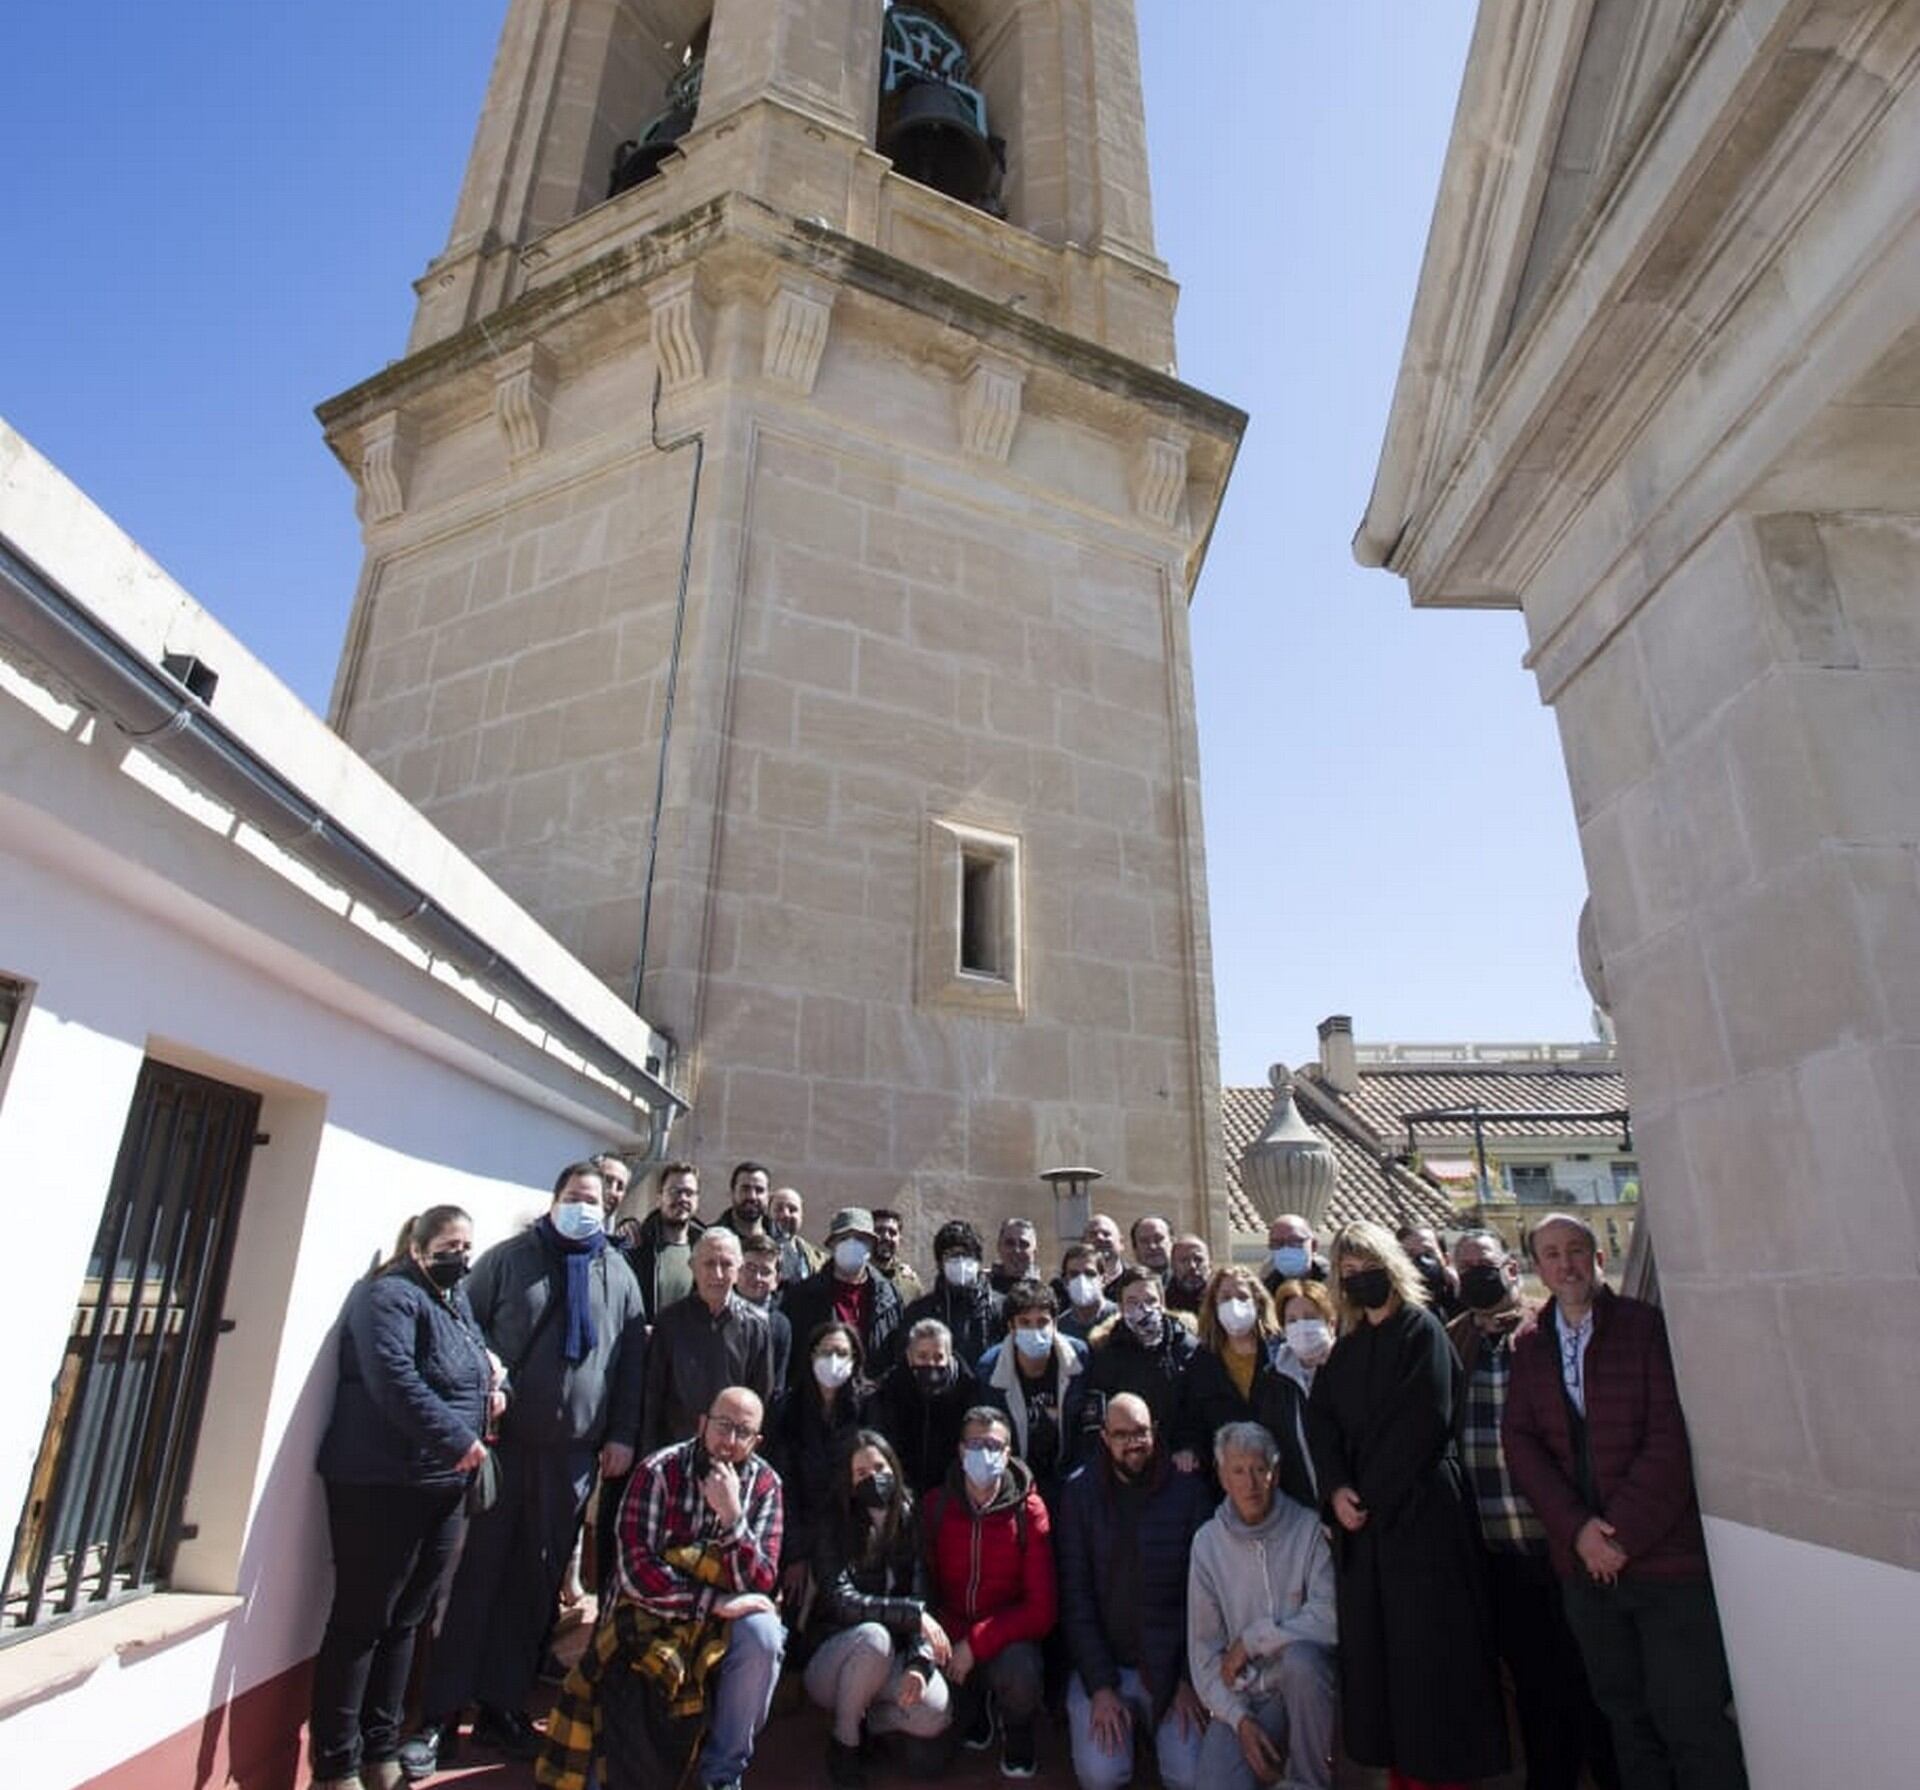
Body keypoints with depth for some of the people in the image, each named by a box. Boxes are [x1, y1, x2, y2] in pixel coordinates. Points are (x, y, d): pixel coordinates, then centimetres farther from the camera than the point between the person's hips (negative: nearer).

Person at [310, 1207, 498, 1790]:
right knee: (361, 1621, 3)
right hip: (381, 1485, -8)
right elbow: (394, 1379, -25)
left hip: (444, 1487, 8)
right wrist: (457, 1439, -23)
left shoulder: (457, 1303, 15)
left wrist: (491, 1381, 3)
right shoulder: (389, 1296, -12)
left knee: (405, 1622, 16)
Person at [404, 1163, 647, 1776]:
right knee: (475, 1573, 3)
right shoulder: (508, 1258, 2)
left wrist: (622, 1436, 4)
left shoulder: (619, 1275, 8)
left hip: (574, 1451, 2)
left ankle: (502, 1706, 23)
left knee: (537, 1581, 9)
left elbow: (633, 1358, 9)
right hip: (499, 1439, -2)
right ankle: (440, 1717, 15)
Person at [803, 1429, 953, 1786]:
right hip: (833, 1659, -3)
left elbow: (926, 1598, -6)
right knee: (873, 1636, -35)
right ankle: (844, 1741, -10)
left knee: (937, 1711, -26)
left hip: (890, 1662, 3)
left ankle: (872, 1720, 6)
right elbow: (842, 1601, -21)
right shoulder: (833, 1529, -10)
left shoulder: (912, 1523, -1)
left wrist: (920, 1662, -25)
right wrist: (914, 1613, -28)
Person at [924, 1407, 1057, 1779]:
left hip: (1007, 1639, -2)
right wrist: (955, 1640, -17)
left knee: (1019, 1672, -33)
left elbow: (1041, 1608, -11)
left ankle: (1017, 1734, 5)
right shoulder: (935, 1506, -3)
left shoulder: (1029, 1511, -9)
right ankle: (972, 1716, 12)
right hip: (950, 1636, 2)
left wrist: (977, 1644, -19)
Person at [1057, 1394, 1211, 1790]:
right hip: (1102, 1664, 0)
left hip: (1171, 1665, 0)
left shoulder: (1188, 1491, -5)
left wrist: (1189, 1680, -7)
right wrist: (1100, 1687, -10)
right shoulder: (1080, 1493, -6)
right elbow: (1075, 1595, -6)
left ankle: (1151, 1725, 17)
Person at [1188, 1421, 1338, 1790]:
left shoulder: (1308, 1529, -7)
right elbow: (1203, 1646, 2)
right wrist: (1239, 1719, -9)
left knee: (1298, 1656, -33)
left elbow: (1330, 1617, -18)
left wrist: (1253, 1639, -13)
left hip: (1305, 1684, 0)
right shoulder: (1207, 1542, 0)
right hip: (1242, 1696, 1)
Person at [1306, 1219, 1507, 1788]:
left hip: (1419, 1510, -5)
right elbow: (1321, 1420, 5)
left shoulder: (1422, 1330, -5)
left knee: (1428, 1645, -1)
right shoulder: (1345, 1347, 13)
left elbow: (1421, 1425, -14)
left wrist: (1371, 1494, -13)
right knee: (1371, 1644, 8)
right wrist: (1336, 1489, -11)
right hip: (1361, 1517, 6)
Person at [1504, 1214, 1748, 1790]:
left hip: (1667, 1557, -4)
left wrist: (1621, 1533, -14)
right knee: (1624, 1715, 14)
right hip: (1583, 1563, 4)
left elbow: (1672, 1439, -12)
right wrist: (1577, 1529, -10)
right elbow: (1519, 1441, 2)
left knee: (1689, 1720, 1)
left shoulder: (1649, 1326, -7)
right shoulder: (1529, 1343, 6)